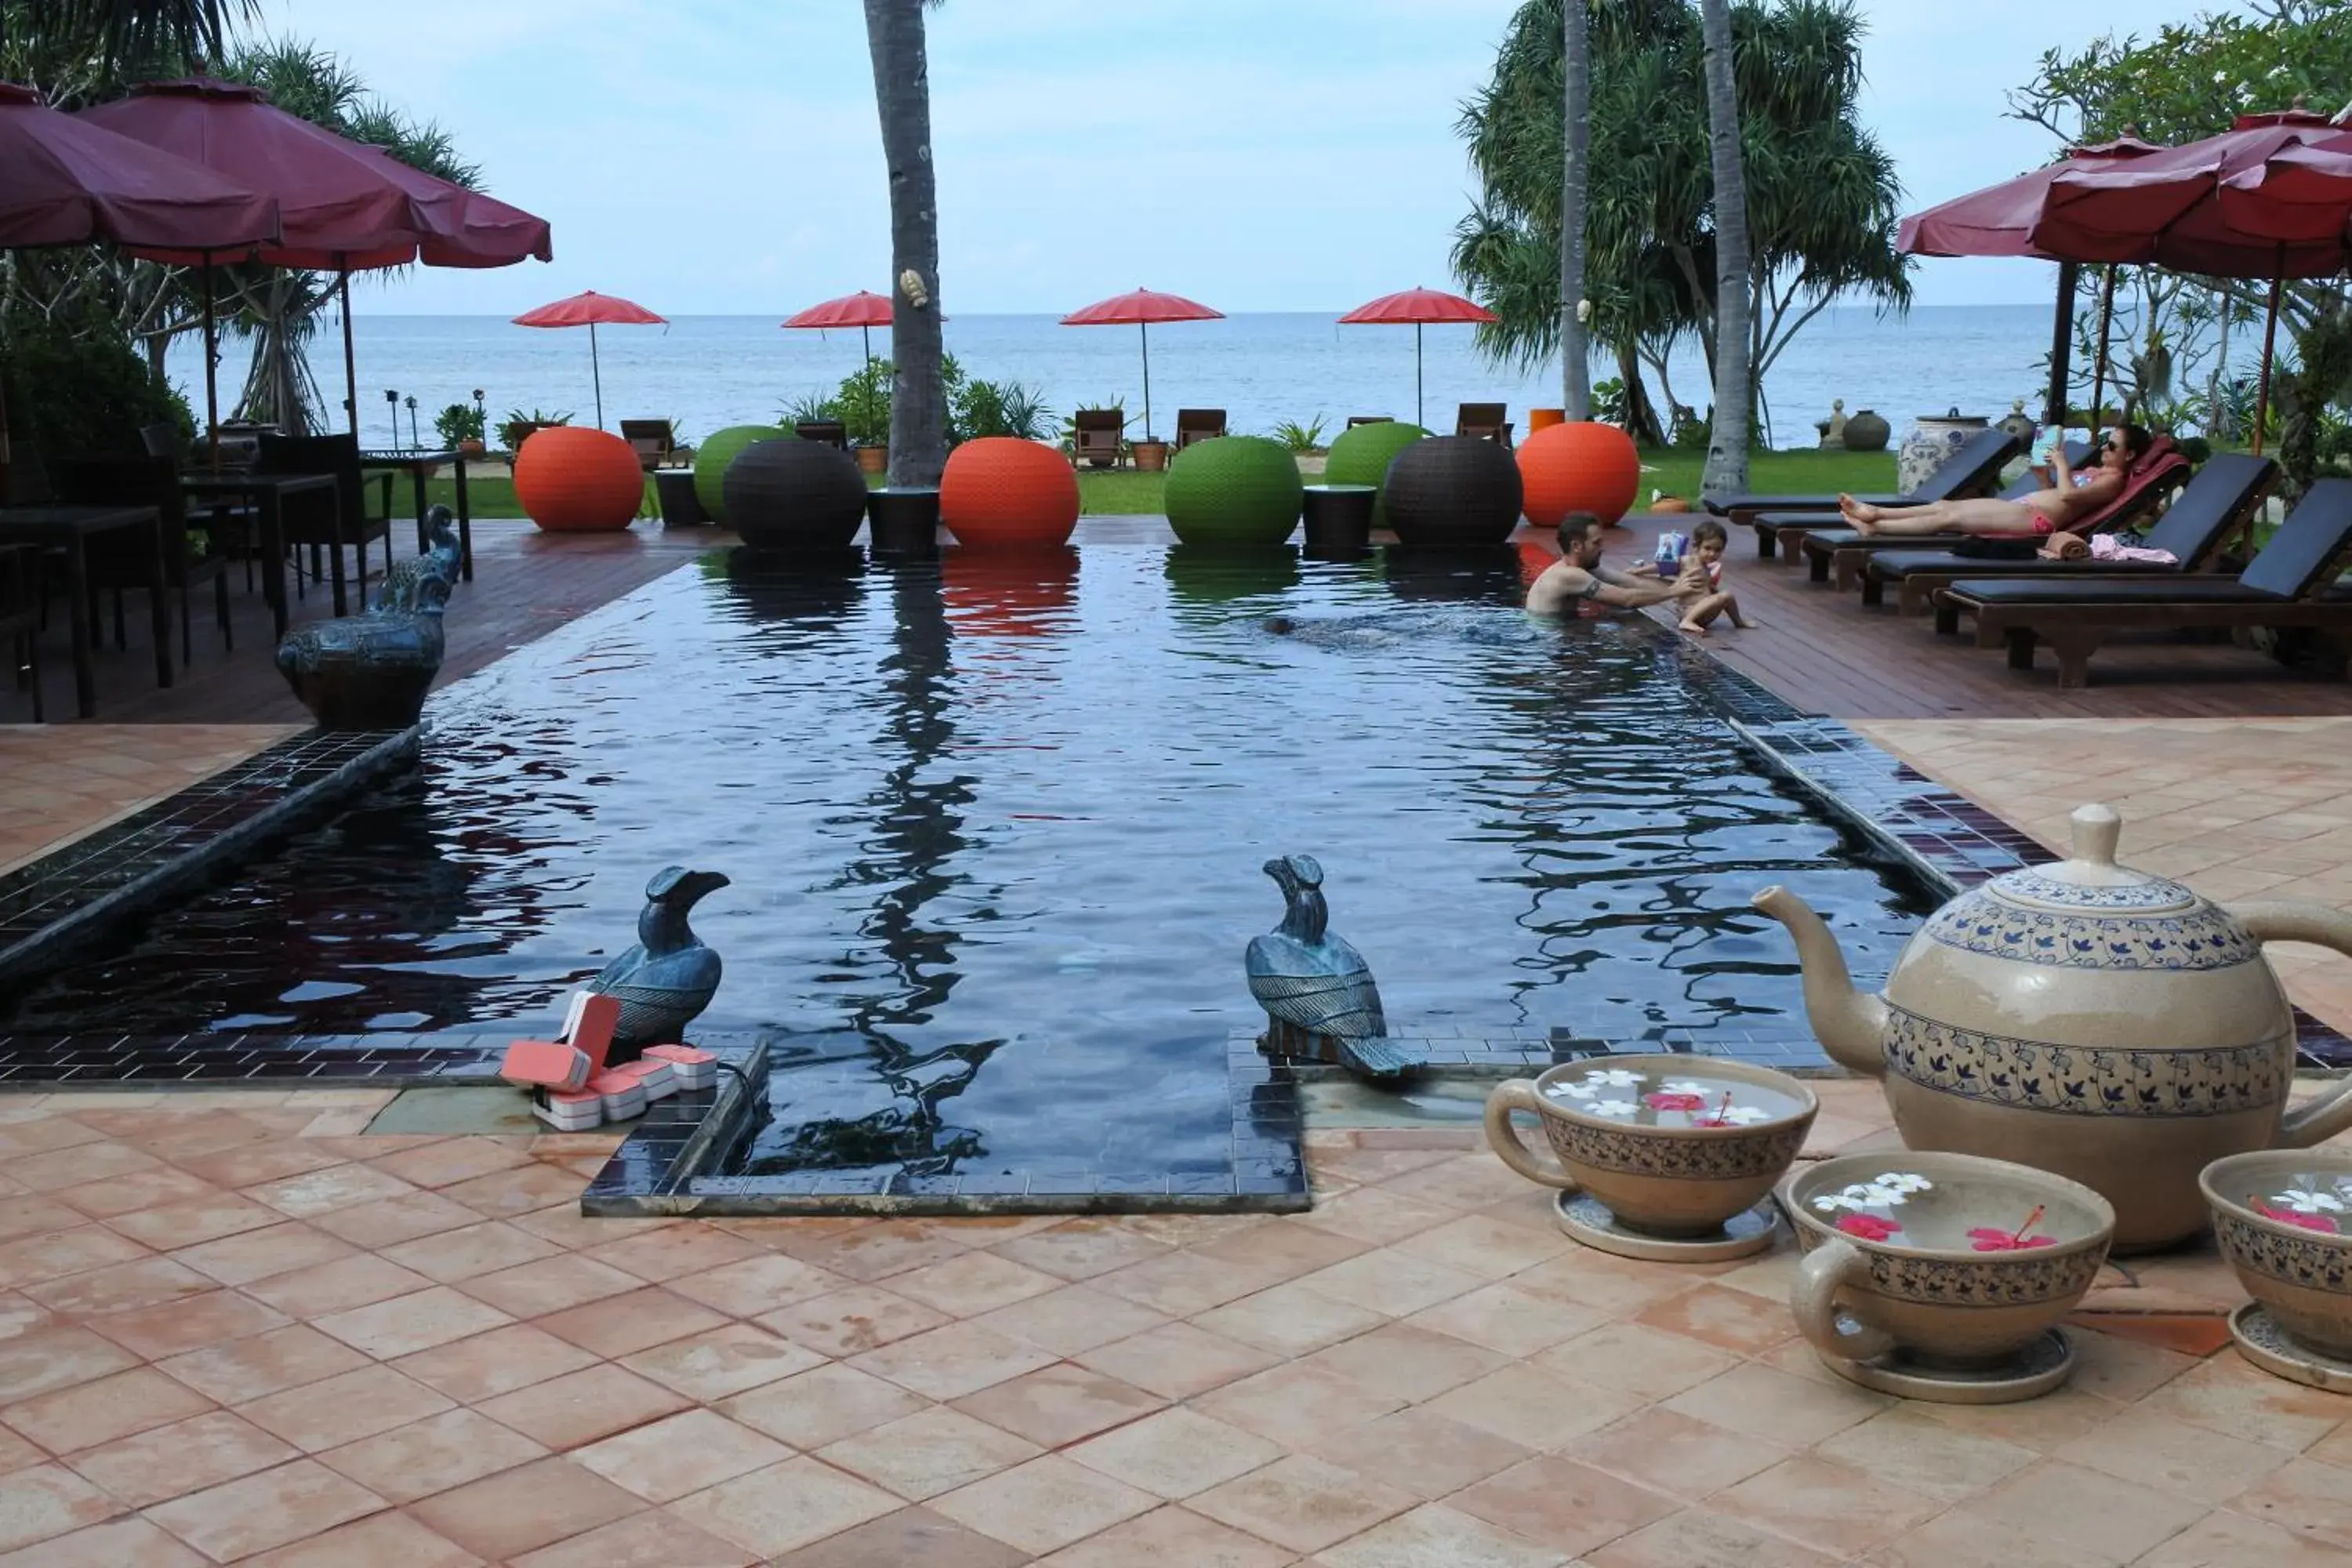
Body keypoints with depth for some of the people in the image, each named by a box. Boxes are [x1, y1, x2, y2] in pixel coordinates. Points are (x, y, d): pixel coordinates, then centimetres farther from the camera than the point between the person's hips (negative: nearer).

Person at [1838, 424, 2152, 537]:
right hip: (2018, 507, 10)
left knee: (1951, 517, -16)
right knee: (1946, 505, 2)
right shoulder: (2097, 472, 26)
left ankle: (1875, 527, -18)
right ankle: (1876, 513, -1)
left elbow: (2067, 495, -21)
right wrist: (2048, 467, 13)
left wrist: (2061, 463, -8)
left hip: (2035, 519, -10)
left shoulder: (2113, 479, -5)